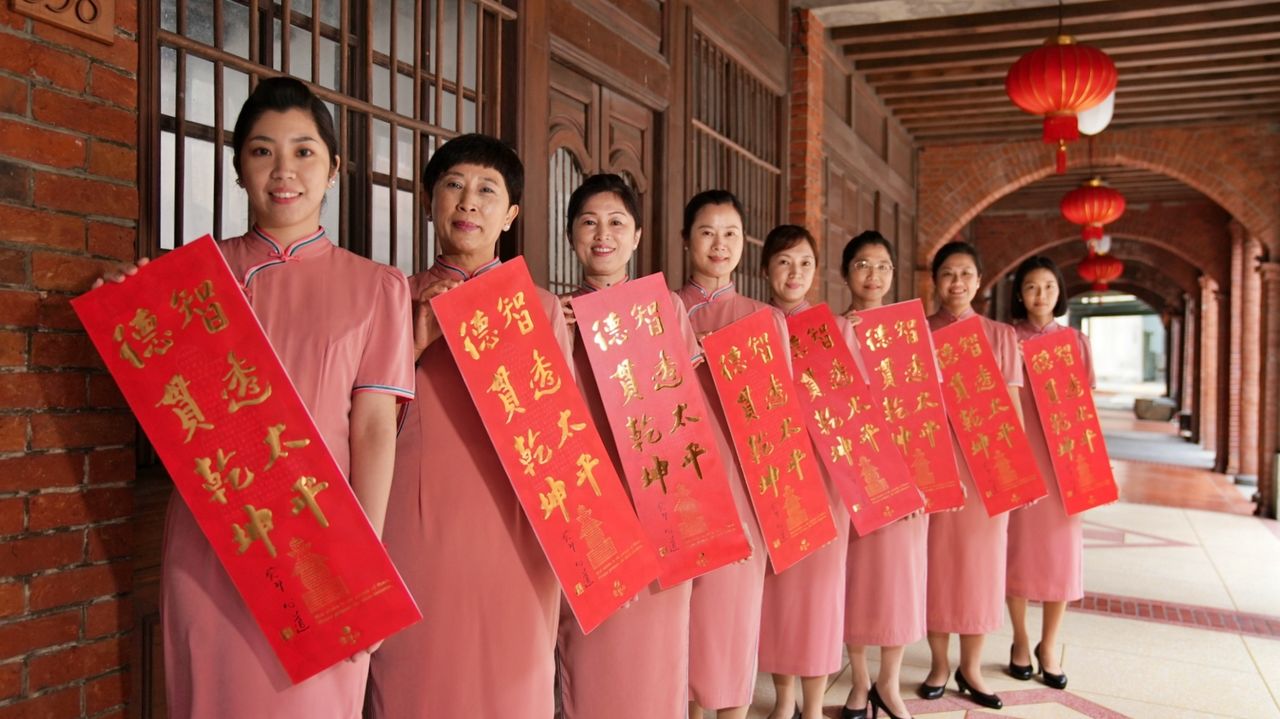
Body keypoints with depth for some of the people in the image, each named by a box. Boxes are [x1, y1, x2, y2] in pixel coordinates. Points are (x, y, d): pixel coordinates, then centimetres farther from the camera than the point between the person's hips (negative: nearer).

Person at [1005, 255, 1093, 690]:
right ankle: (1020, 643, 20)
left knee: (1062, 547, 3)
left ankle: (1048, 647, 19)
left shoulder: (1076, 341, 7)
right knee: (1019, 545, 4)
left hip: (1062, 457, 2)